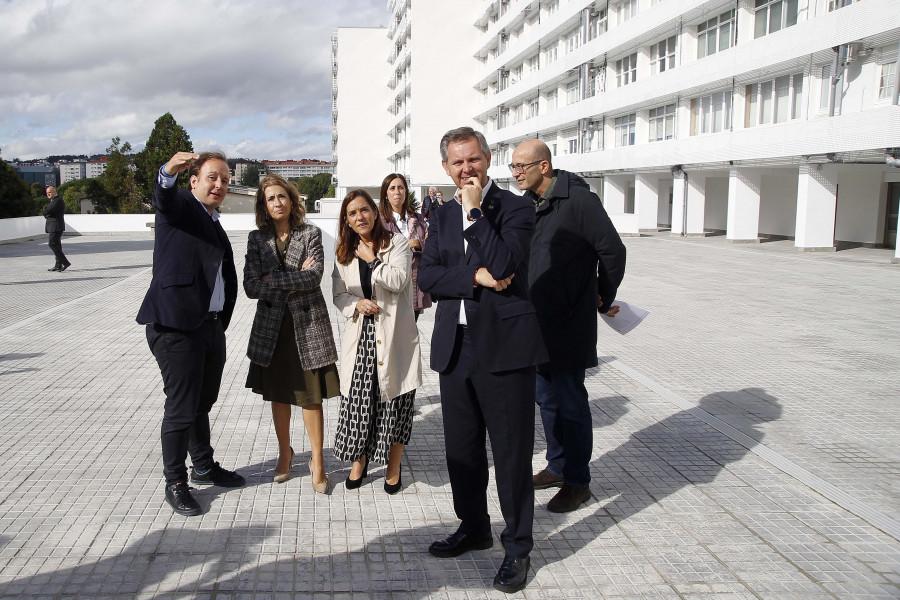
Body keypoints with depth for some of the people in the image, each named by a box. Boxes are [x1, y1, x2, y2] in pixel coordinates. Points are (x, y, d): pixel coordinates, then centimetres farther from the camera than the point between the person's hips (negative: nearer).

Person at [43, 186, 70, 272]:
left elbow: (49, 210, -23)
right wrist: (47, 213, -5)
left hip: (56, 225, -10)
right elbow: (46, 212, 17)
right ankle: (58, 265, 10)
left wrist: (45, 211, -2)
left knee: (52, 244, -14)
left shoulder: (58, 200, -13)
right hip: (54, 226, 10)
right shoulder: (53, 200, 22)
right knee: (56, 245, 9)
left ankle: (65, 262, -16)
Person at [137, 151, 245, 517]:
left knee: (202, 404, 20)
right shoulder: (180, 206, -2)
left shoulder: (215, 227, 21)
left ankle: (204, 467, 36)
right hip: (177, 327, -8)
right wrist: (168, 172, -50)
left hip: (212, 327, 8)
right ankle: (175, 484, 12)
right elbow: (163, 197, -28)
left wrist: (222, 324, 16)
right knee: (181, 408, -1)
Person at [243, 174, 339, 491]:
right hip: (271, 326, 2)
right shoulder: (257, 239, 3)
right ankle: (285, 452, 32)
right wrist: (295, 280, -12)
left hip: (308, 324, -2)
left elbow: (315, 276, -14)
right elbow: (251, 286, -6)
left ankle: (317, 460, 15)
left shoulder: (311, 234, -2)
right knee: (278, 394, 12)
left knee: (311, 395, 1)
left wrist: (273, 279, -14)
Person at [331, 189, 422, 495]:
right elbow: (338, 294, 10)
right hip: (361, 335, 3)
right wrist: (356, 304, -9)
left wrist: (371, 261, -12)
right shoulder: (344, 253, 10)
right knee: (357, 401, 2)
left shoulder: (396, 243, -2)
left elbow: (399, 280, -15)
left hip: (394, 335, -3)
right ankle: (359, 461, 24)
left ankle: (393, 466, 20)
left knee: (395, 402, 2)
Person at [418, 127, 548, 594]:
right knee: (462, 449, 16)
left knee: (512, 452, 2)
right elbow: (427, 277, 2)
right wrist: (475, 278, -13)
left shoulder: (515, 209, -4)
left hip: (504, 346, -6)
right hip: (454, 347, 6)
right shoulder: (442, 218, 14)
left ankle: (517, 548, 17)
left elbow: (503, 264, -19)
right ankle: (473, 528, 35)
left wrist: (476, 210, -14)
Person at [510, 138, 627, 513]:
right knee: (547, 399, 16)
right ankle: (558, 466, 32)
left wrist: (604, 299, -1)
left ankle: (578, 482, 12)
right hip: (535, 322, 8)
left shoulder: (579, 200, -15)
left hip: (568, 324, -8)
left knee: (570, 403, 0)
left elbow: (613, 251, -12)